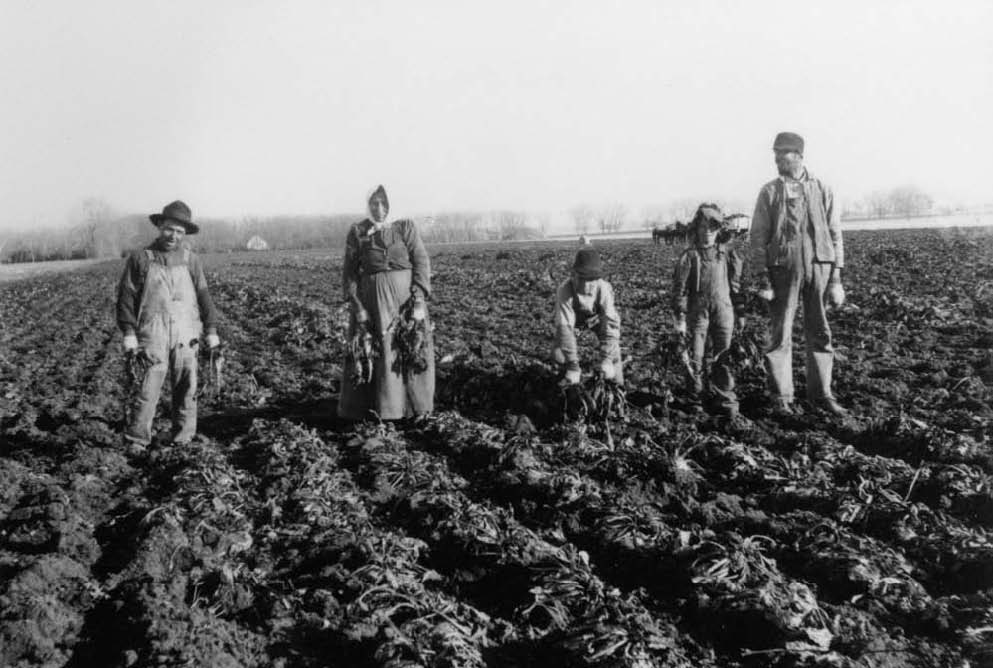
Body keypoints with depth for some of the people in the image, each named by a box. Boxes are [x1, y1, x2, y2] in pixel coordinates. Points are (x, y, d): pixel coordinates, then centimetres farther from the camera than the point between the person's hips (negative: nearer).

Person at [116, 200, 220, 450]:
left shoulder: (191, 261, 9)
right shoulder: (140, 258, 2)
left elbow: (203, 296, 13)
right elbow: (126, 297, 1)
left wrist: (211, 331, 10)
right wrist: (128, 333, -5)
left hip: (186, 335, 2)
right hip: (152, 335, -2)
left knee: (186, 388, 4)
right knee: (147, 388, -6)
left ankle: (183, 439, 14)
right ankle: (136, 441, 0)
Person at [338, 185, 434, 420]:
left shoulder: (405, 226, 1)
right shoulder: (357, 232, 3)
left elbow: (422, 262, -3)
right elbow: (349, 271, 3)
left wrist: (419, 301, -12)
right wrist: (357, 306, -7)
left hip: (405, 294, 0)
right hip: (371, 298, 0)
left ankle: (414, 406, 14)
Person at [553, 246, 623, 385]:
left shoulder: (604, 289, -39)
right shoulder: (565, 290, -41)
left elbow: (611, 324, -42)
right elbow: (565, 328, -43)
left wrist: (606, 360, -54)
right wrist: (573, 365, -48)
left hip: (597, 317, 0)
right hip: (574, 318, 0)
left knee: (612, 348, -18)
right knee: (558, 354, -14)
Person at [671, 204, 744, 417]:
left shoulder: (727, 254, 7)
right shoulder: (689, 256, -2)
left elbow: (735, 283, 15)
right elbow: (680, 288, -3)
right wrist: (680, 317, -7)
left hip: (723, 312, 2)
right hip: (697, 313, -1)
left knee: (723, 359, -1)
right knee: (695, 359, 4)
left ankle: (726, 402, 3)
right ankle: (694, 399, 19)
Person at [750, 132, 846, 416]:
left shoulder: (822, 190, 6)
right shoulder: (769, 192, 4)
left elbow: (835, 234, 6)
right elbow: (758, 237, 2)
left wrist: (836, 277, 0)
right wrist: (762, 277, -7)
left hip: (819, 267, 1)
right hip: (783, 268, -1)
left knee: (820, 334, 6)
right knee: (780, 335, 0)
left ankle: (820, 393, 16)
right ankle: (781, 398, 8)